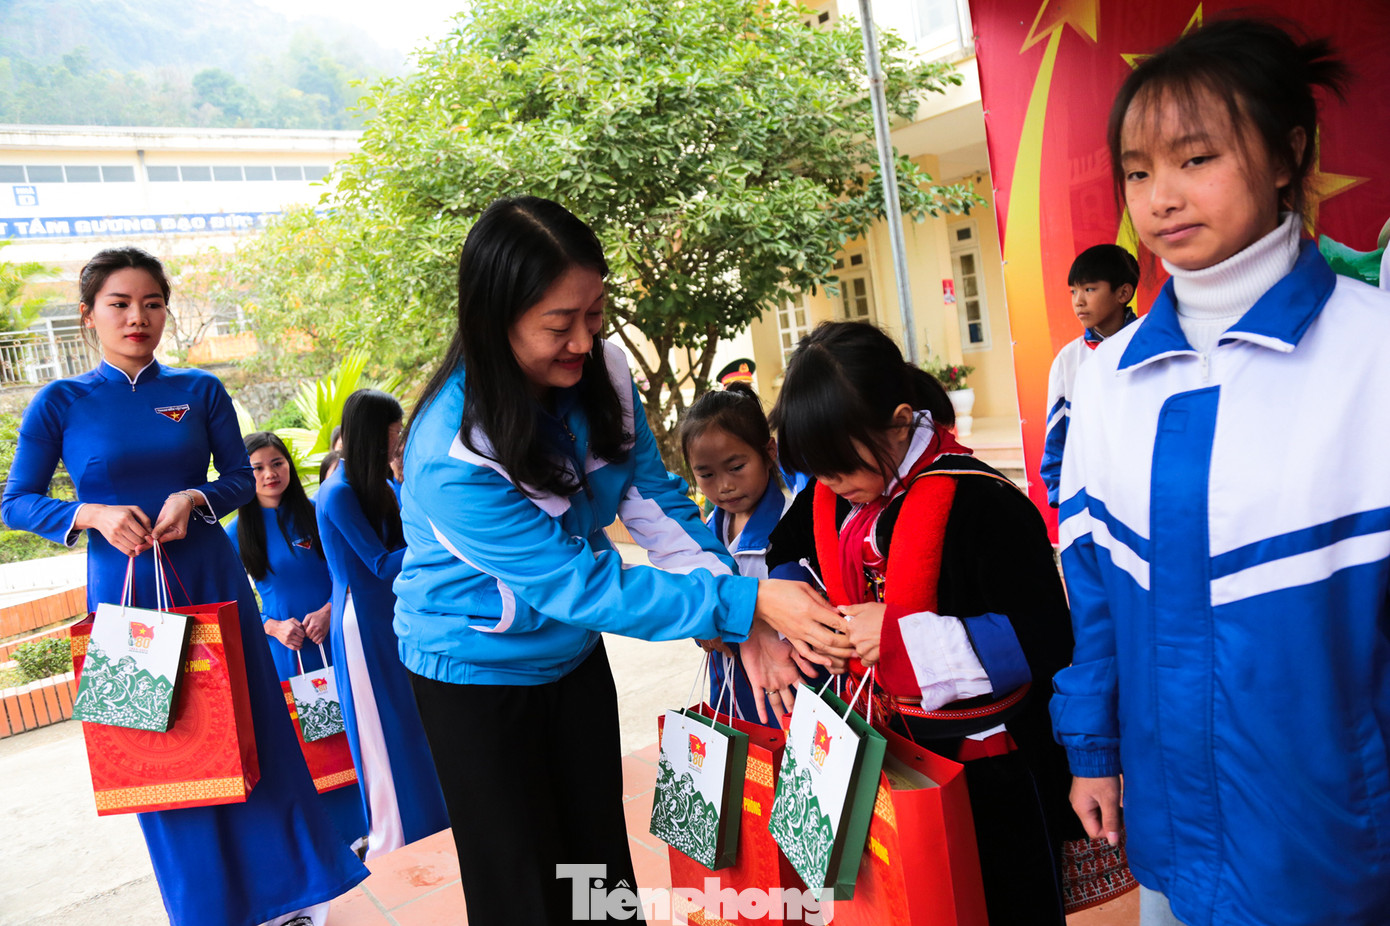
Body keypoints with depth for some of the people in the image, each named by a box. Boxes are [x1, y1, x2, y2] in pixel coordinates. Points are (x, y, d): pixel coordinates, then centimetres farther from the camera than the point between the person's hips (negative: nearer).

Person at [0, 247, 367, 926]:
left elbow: (242, 479, 6)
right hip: (123, 590, -1)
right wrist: (94, 515, -15)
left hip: (211, 581, 1)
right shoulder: (60, 403, 0)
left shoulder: (200, 390, 3)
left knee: (250, 730, 6)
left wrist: (194, 499, -14)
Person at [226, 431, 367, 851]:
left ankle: (361, 821, 18)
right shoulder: (237, 534, 1)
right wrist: (273, 627, -12)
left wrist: (329, 610, -13)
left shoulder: (314, 514, 1)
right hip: (284, 649, 0)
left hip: (332, 638, 0)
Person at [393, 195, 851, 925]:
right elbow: (580, 585, -31)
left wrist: (748, 613, -19)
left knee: (605, 863, 20)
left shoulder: (601, 372, -16)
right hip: (476, 674, -5)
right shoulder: (452, 461, -33)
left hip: (574, 651, 5)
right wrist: (742, 603, -34)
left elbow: (652, 498, -9)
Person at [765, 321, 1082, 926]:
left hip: (989, 763, -6)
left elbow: (1046, 639, -26)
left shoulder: (977, 503, -25)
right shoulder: (829, 495, -2)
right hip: (891, 747, 7)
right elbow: (783, 559, 15)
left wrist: (905, 634, -27)